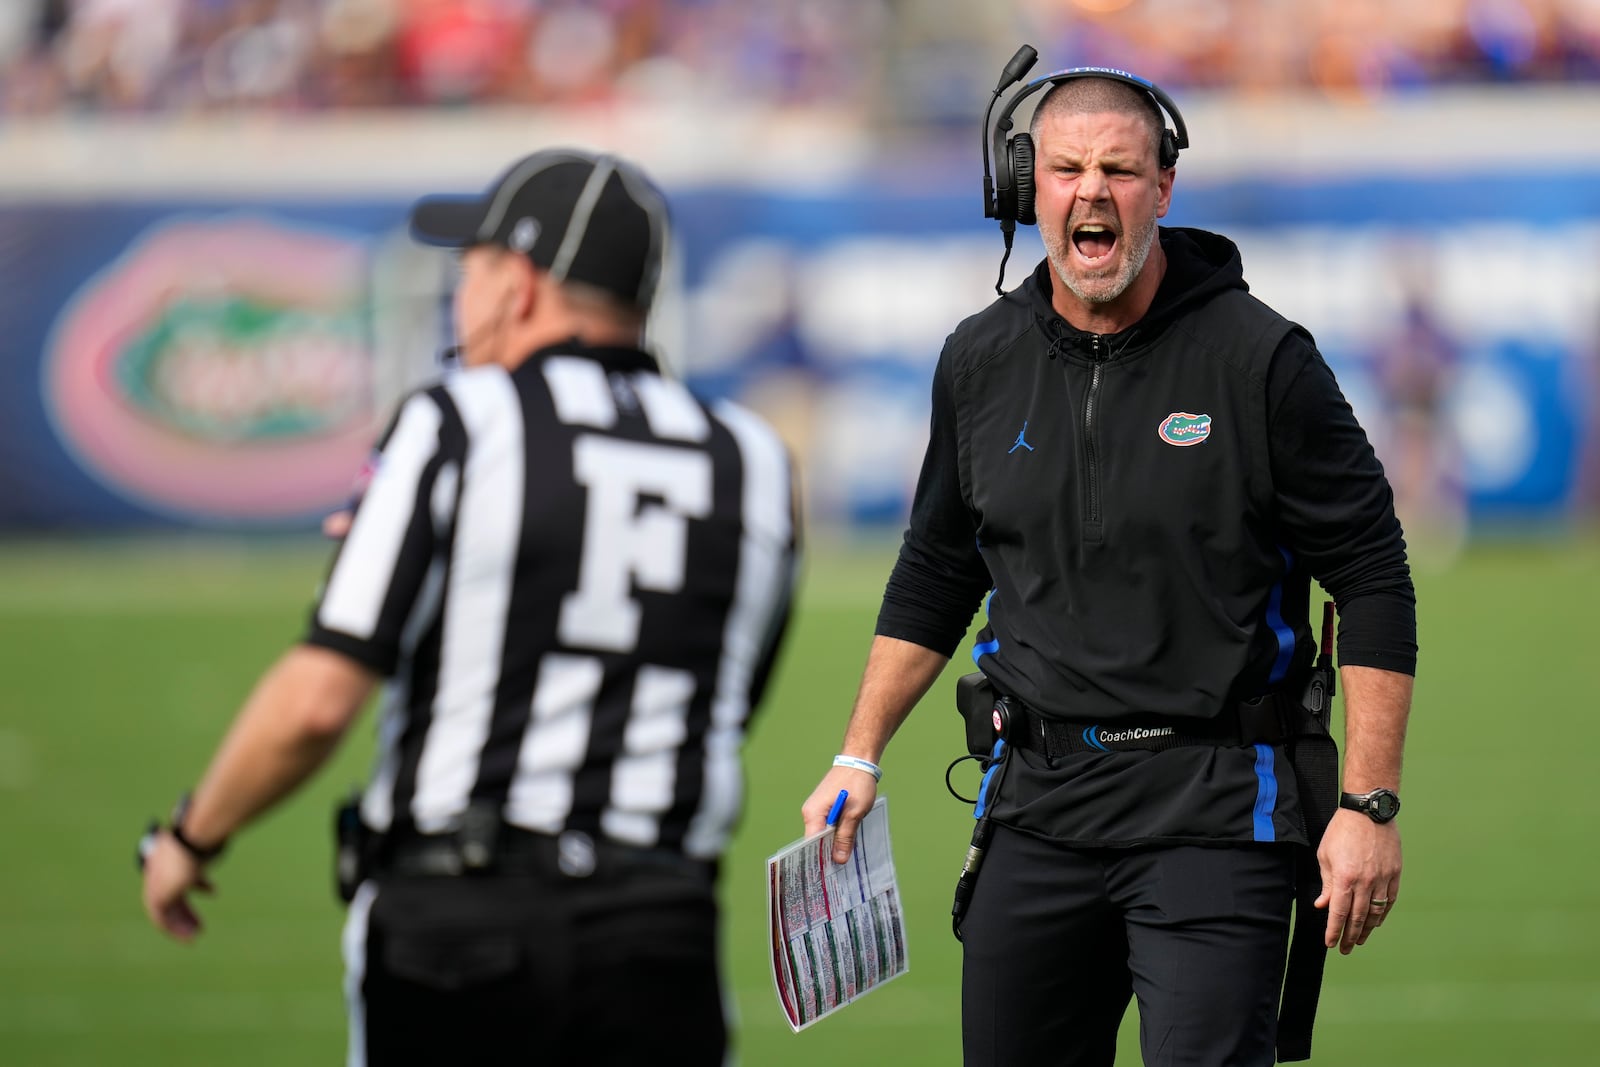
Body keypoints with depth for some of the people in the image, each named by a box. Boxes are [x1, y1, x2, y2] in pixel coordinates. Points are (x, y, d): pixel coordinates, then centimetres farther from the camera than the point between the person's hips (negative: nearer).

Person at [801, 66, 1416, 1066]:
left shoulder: (1262, 361, -7)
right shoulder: (981, 362, 8)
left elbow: (1373, 582, -4)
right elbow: (935, 573, 23)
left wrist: (1369, 808, -9)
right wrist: (860, 757, 19)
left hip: (1212, 806, -5)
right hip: (1038, 808, 5)